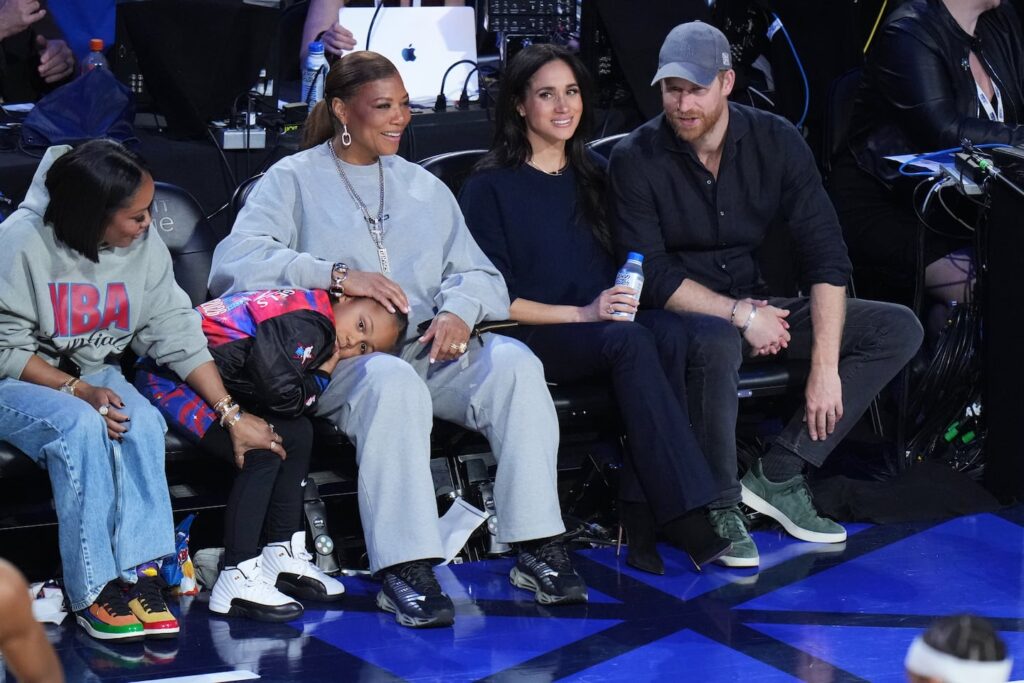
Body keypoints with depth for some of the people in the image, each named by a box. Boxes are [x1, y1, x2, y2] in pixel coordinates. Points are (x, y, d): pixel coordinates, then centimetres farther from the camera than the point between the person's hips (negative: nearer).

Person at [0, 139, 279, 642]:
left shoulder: (145, 247, -6)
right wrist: (76, 391, -27)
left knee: (143, 424, -28)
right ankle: (93, 593, -28)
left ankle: (138, 575, -28)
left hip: (95, 376, 4)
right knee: (80, 427, -34)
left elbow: (176, 335, -4)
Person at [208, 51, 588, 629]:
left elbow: (478, 273, 17)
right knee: (392, 379, -39)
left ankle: (537, 548, -26)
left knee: (513, 361, -26)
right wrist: (337, 275, -20)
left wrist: (459, 311, -7)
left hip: (429, 348, 4)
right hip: (340, 357, -4)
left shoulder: (423, 186, 25)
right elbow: (238, 258, -9)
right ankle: (404, 569, -39)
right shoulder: (294, 180, 9)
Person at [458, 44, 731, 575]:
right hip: (532, 339, -5)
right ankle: (687, 520, -37)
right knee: (629, 341, -35)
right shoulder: (490, 188, 1)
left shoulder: (594, 177, 18)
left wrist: (626, 298, -3)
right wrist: (582, 314, -16)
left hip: (607, 322, 5)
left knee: (667, 330, -31)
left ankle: (641, 516, -33)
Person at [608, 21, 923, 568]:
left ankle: (778, 476, -14)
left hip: (758, 307, 5)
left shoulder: (776, 142, -4)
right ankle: (719, 504, -19)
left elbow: (826, 257, -8)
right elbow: (651, 277, -15)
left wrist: (825, 366, -17)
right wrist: (740, 315, -21)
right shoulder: (635, 159, -11)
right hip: (682, 314, -5)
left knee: (899, 329, -10)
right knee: (716, 341, -41)